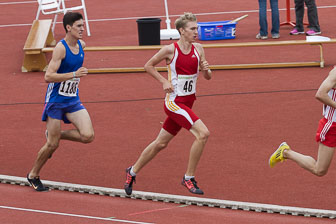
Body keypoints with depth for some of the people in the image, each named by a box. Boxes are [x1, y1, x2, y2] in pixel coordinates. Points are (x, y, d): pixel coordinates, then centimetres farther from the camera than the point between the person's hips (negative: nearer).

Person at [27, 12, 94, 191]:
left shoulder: (81, 45, 3)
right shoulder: (60, 48, -19)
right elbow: (48, 76, -26)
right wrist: (73, 74, -31)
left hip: (73, 100, 6)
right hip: (56, 100, -6)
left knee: (88, 136, -11)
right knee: (52, 145, -1)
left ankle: (57, 135, 15)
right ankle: (33, 175, 21)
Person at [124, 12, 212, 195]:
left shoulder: (198, 49, 3)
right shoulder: (170, 50, -12)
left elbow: (208, 77, 9)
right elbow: (148, 65, 1)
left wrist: (206, 69, -14)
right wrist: (164, 81, -9)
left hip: (187, 102, 6)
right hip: (174, 101, -6)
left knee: (161, 143, 16)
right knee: (203, 133, -21)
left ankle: (133, 172, 34)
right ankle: (189, 178, -9)